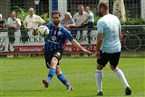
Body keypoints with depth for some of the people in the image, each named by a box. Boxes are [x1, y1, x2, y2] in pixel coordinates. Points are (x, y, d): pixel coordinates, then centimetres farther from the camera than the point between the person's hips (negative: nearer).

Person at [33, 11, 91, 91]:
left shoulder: (63, 30, 1)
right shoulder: (48, 27, 4)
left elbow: (72, 40, 2)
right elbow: (35, 33, 2)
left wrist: (82, 49, -5)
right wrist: (35, 31, -23)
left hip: (57, 50, -3)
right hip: (48, 51, 3)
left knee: (53, 61, -34)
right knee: (57, 70, -1)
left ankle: (48, 80, -50)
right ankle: (68, 86, 13)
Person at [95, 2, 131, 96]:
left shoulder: (101, 21, -16)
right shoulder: (116, 19, 5)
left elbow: (100, 39, -20)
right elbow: (120, 35, 12)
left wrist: (97, 50, -10)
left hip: (106, 50, -6)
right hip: (117, 49, 6)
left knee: (99, 68, 16)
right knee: (115, 68, 25)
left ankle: (100, 91, 14)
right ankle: (127, 86, 9)